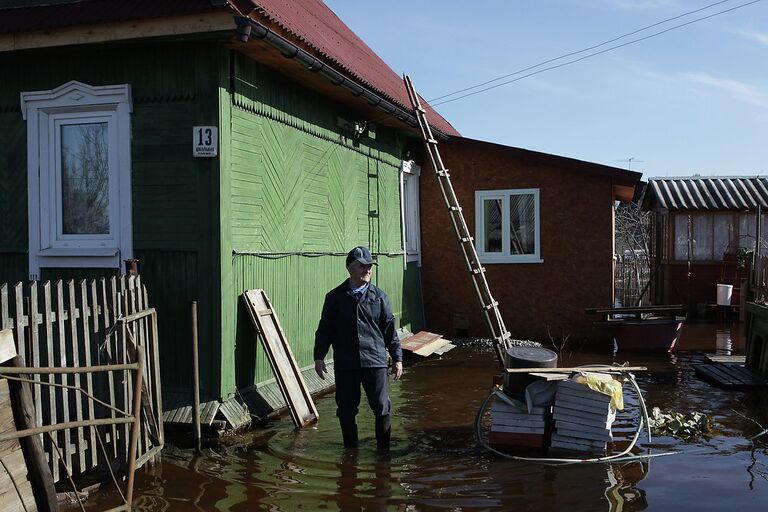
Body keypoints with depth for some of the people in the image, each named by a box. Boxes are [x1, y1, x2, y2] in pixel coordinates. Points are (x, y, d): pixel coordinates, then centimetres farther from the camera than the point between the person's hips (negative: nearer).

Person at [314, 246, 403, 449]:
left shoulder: (379, 297, 6)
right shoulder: (335, 297, 4)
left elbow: (390, 329, 9)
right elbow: (324, 330, 7)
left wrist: (397, 358, 7)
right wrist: (319, 357, 0)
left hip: (375, 362, 0)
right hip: (345, 365, 0)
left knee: (382, 409, -1)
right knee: (346, 410, 9)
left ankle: (383, 448, 15)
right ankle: (350, 449, 26)